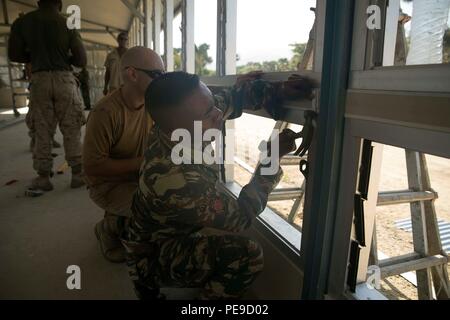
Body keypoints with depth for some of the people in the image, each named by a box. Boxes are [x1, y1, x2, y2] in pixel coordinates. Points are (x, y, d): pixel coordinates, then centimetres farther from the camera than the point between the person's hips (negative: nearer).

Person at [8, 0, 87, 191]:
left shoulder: (22, 22, 6)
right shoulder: (68, 24, 1)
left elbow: (14, 55, 9)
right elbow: (81, 61, 1)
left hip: (39, 80, 2)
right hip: (64, 79, -1)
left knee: (42, 130, 7)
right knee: (72, 130, 4)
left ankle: (43, 177, 10)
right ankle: (77, 174, 7)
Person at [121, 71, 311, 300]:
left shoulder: (173, 126, -19)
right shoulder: (173, 179, -39)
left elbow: (233, 96, -5)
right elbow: (240, 218, -25)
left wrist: (280, 92, -21)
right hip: (154, 256, -7)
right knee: (247, 256, -25)